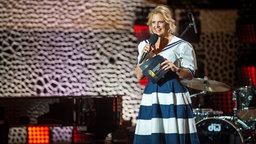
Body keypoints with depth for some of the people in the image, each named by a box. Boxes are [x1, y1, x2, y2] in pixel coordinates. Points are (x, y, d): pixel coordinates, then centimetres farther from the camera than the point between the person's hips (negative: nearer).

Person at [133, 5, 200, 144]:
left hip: (174, 96, -4)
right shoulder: (145, 45, 13)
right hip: (151, 97, 4)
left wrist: (176, 69, -19)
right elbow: (139, 75, 10)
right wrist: (144, 57, -5)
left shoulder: (181, 46, -1)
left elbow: (190, 75, 0)